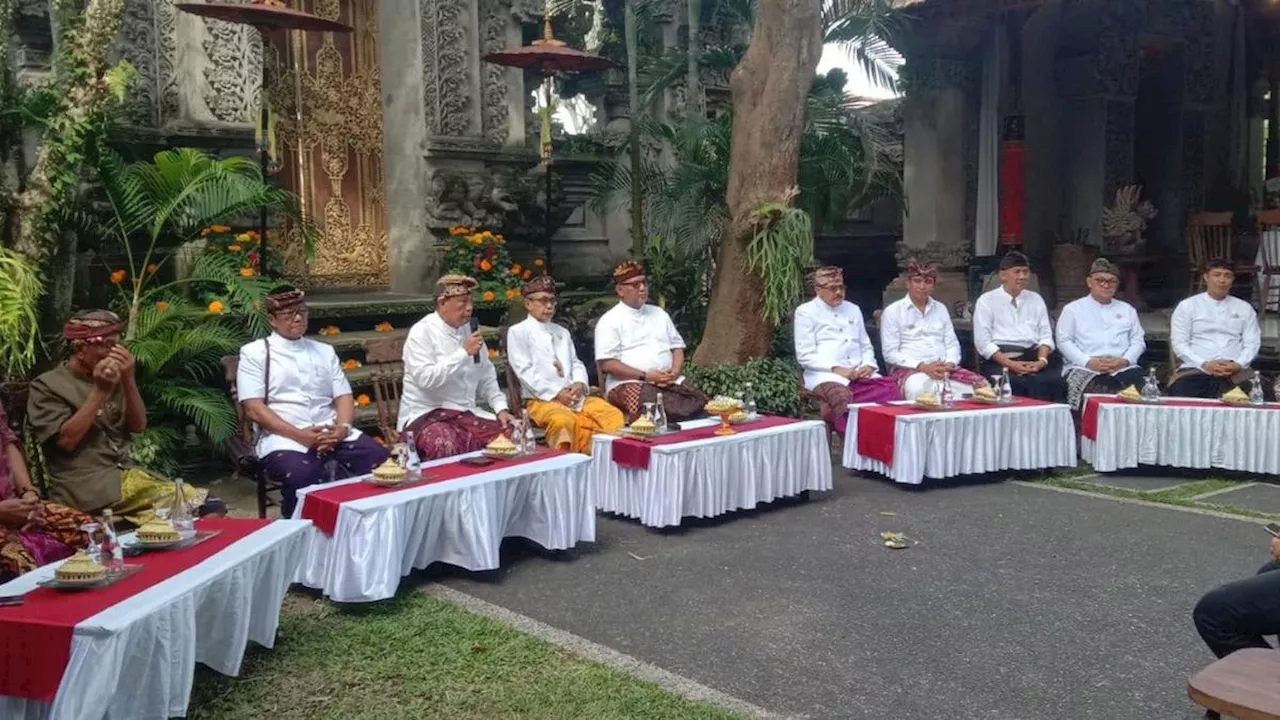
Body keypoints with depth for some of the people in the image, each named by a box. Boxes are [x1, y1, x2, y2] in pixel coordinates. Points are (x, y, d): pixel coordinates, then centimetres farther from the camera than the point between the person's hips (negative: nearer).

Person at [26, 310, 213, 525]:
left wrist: (129, 381, -7)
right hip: (83, 486, -6)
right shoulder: (46, 386, -1)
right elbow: (66, 440, -13)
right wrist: (100, 391, -14)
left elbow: (138, 426, 6)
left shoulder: (112, 379, 15)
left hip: (126, 474, 6)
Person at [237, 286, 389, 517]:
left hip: (332, 434, 4)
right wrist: (299, 435, -15)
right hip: (284, 438, -4)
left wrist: (342, 428, -9)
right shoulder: (254, 353, 7)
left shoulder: (325, 351, 21)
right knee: (301, 476, -37)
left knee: (380, 459, -24)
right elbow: (254, 408, -3)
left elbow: (343, 396, 14)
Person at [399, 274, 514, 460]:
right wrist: (464, 353, -20)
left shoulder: (469, 330, 12)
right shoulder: (422, 332, -9)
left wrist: (501, 408, 4)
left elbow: (486, 376, 17)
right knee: (447, 448, -37)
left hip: (467, 413, 6)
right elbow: (426, 379, -22)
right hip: (427, 415, -6)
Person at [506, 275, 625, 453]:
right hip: (542, 399, -6)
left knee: (612, 413, -18)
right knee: (563, 420, -38)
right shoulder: (518, 332, 5)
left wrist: (579, 383, -3)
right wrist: (556, 393, -13)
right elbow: (525, 371, -6)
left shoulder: (562, 332, 26)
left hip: (574, 397, 6)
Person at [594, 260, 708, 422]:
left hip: (669, 381, 5)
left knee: (699, 402, -22)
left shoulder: (659, 313, 20)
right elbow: (607, 364, -7)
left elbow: (677, 348, 19)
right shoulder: (610, 321, 2)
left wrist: (675, 371, -3)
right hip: (629, 383, -5)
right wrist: (645, 376, -14)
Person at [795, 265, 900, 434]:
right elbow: (805, 355, -4)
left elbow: (866, 346, 23)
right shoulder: (806, 312, 5)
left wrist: (868, 365, 0)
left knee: (891, 389, -25)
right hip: (826, 375, -5)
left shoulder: (853, 309, 22)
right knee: (842, 397, -39)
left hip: (860, 373, 5)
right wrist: (836, 368, -16)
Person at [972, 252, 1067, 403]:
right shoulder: (986, 301, 8)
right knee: (1018, 384, -37)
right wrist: (1010, 364, -14)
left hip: (1032, 360, 4)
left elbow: (1046, 335, 16)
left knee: (1056, 381, -30)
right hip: (999, 361, -4)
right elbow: (983, 342, -1)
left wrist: (1042, 360, -6)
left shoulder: (1036, 299, 22)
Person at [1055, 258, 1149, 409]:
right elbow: (1064, 341, 4)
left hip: (1123, 368, 3)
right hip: (1085, 369, -3)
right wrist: (1088, 361, -11)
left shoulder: (1127, 309, 25)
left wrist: (1125, 360, -5)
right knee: (1104, 390, -36)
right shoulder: (1073, 309, 14)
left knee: (1139, 384, -30)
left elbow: (1138, 341, 17)